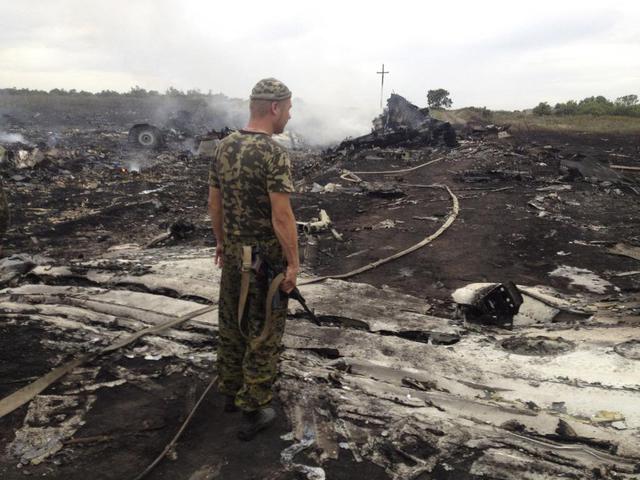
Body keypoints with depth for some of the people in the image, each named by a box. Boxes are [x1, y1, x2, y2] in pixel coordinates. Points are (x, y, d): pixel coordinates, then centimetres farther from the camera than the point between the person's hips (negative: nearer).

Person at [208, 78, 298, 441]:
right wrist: (293, 262, -14)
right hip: (267, 258, -7)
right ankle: (255, 410, 16)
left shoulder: (224, 148, 2)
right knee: (264, 332, 5)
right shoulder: (275, 154, -22)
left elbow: (215, 202, 9)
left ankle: (232, 391, 36)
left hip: (234, 253, 7)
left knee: (233, 323, 19)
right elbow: (282, 217, -23)